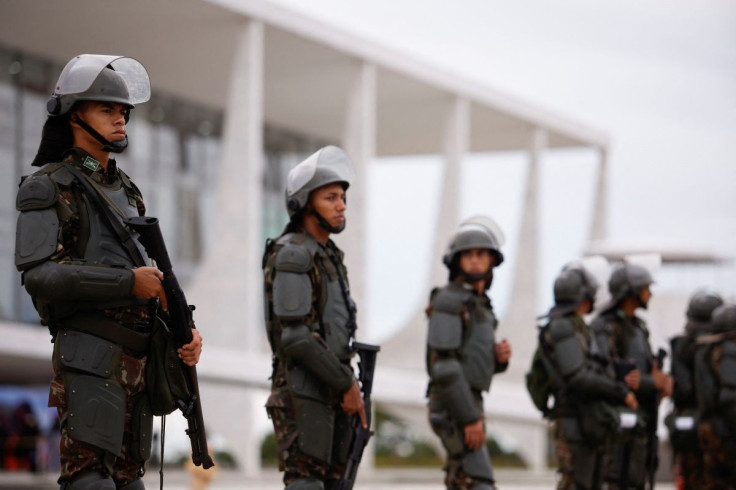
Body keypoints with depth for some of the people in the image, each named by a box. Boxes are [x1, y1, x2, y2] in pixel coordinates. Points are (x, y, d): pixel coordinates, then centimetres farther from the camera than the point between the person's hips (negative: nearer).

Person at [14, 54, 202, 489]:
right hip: (91, 355, -8)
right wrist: (127, 282, -18)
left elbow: (156, 276, 22)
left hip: (138, 355, 8)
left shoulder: (127, 191, 22)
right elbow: (38, 273, -14)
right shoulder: (49, 187, -2)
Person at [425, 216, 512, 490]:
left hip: (467, 408, 10)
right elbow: (443, 365, -21)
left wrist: (500, 355, 1)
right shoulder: (448, 301, -13)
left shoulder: (478, 305, 18)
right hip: (454, 410, -10)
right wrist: (470, 418, -23)